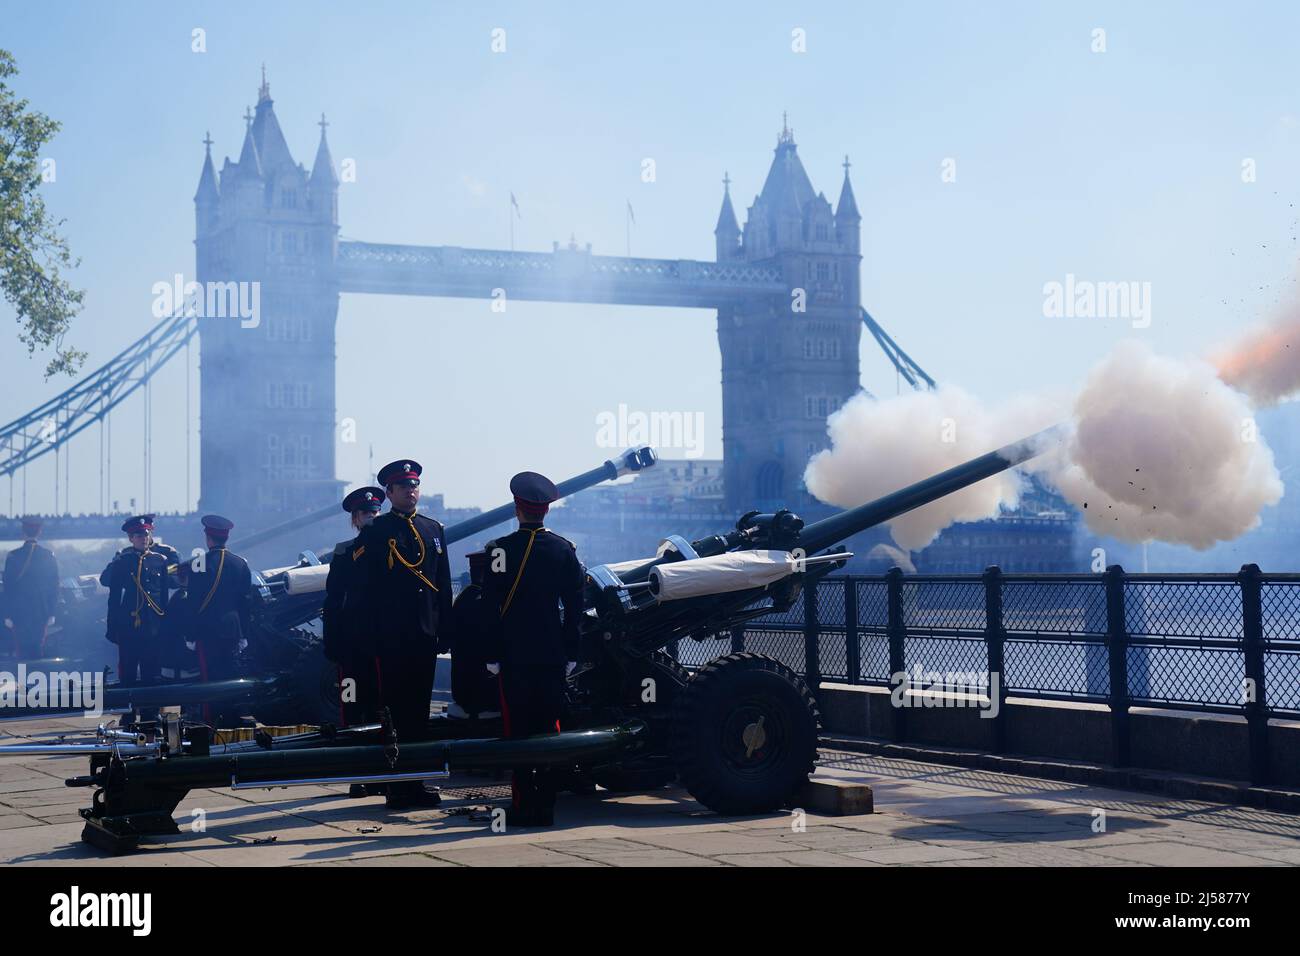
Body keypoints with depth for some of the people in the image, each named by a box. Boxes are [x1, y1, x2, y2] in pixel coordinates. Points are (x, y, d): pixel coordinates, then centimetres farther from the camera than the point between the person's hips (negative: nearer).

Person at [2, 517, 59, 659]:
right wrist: (51, 613, 8)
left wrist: (7, 615, 0)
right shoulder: (49, 555, -5)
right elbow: (54, 585, 0)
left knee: (21, 650, 6)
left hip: (19, 612, -2)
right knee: (38, 650, 13)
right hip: (41, 613, 2)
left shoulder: (13, 556, -11)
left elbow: (8, 587, -7)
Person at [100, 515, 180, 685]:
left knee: (151, 676, 4)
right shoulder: (122, 561, 2)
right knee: (127, 676, 2)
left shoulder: (161, 559, 6)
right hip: (128, 626, -1)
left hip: (155, 627, 1)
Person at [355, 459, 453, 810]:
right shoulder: (374, 533, -2)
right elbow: (366, 589, -5)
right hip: (392, 637, -5)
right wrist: (373, 634, -11)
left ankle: (417, 783, 17)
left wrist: (444, 629, 8)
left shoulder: (433, 530, 14)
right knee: (395, 711, -1)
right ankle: (397, 787, 3)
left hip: (425, 636, 5)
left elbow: (443, 585, 14)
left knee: (419, 710, 10)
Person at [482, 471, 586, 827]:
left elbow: (490, 607, -6)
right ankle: (546, 806, 9)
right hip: (552, 657, 3)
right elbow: (575, 605, 5)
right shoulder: (564, 549, 4)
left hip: (513, 655, -3)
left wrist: (492, 654, -1)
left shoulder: (499, 549, -6)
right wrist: (570, 652, 10)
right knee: (549, 728, 8)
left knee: (518, 730, 1)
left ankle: (523, 805, 0)